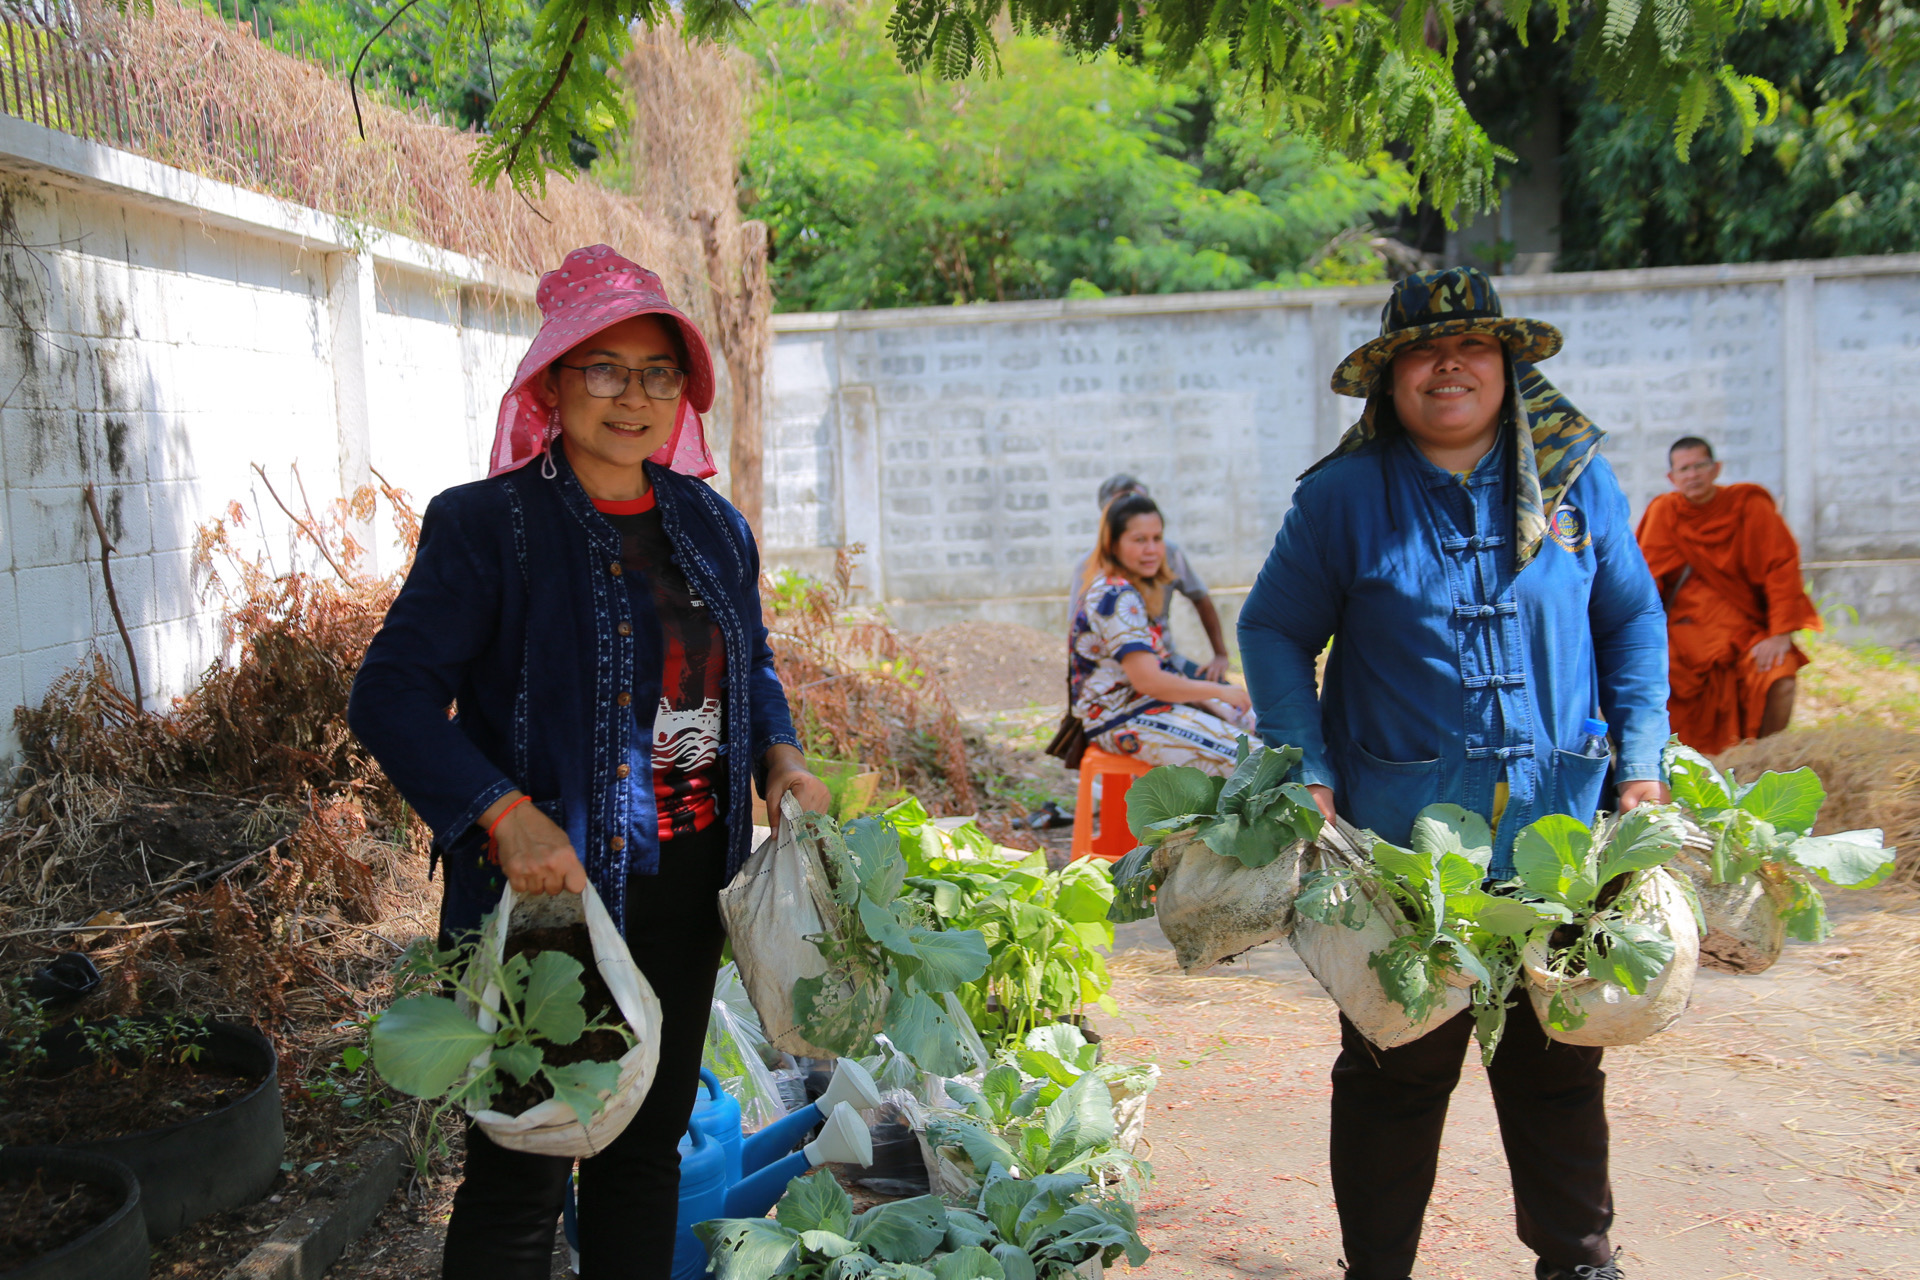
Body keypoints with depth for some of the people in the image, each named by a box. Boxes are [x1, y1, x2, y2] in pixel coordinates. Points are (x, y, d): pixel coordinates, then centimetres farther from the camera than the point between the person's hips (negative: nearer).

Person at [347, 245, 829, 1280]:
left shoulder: (713, 527, 8)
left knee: (650, 1143, 20)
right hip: (548, 886, -6)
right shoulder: (486, 526, -11)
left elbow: (749, 666, 21)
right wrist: (505, 815, -27)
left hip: (684, 893, 6)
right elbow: (390, 695, -15)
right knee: (521, 1175, 3)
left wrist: (778, 757, 1)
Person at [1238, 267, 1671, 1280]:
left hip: (1559, 827, 2)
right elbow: (1272, 632, 3)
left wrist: (1642, 764, 3)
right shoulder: (1342, 499, -3)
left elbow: (1634, 622, 13)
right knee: (1395, 1068, 7)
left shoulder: (1576, 482, 4)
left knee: (1560, 1062, 14)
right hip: (1401, 837, -2)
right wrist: (1307, 775, -7)